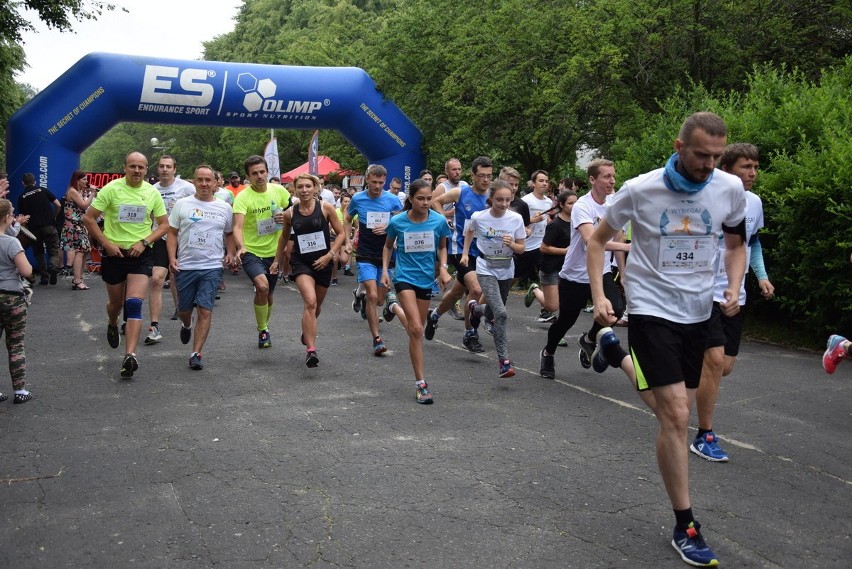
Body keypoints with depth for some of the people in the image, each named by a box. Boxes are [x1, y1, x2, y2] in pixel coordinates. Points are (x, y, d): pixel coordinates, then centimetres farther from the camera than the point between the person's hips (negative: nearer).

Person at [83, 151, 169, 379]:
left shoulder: (152, 193, 0)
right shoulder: (111, 189, -6)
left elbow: (164, 225, 6)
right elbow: (89, 218, -4)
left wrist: (143, 242, -9)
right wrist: (106, 243, -11)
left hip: (141, 254, 0)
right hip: (114, 253, 0)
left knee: (134, 304, -14)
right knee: (116, 303, 15)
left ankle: (130, 356, -18)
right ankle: (112, 325, 51)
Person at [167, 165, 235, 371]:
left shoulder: (224, 208, 6)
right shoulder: (182, 204, 2)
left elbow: (229, 233, 20)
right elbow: (172, 233, 4)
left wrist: (230, 253, 4)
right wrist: (172, 258, -7)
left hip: (212, 267, 0)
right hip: (185, 267, 0)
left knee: (205, 311, -7)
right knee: (184, 309, 13)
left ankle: (196, 354, 0)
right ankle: (186, 325, 49)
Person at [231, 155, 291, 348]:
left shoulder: (279, 190, -2)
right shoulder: (243, 197, -15)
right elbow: (238, 226, -26)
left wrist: (287, 217, -12)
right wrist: (240, 247, -44)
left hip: (273, 252, 4)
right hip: (251, 252, -4)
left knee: (268, 294, 16)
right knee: (262, 286, -26)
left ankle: (264, 327, 42)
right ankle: (262, 330, -6)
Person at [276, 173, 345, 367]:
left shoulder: (326, 208, -6)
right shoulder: (290, 213, -2)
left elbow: (341, 233, -2)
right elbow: (284, 237, 16)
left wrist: (330, 254, -12)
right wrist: (279, 259, 21)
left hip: (323, 262, 1)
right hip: (301, 262, -1)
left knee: (317, 305, 18)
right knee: (310, 301, -22)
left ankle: (307, 331, 51)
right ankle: (310, 350, -23)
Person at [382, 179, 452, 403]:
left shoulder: (439, 221, -7)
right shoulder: (397, 222, -9)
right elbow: (388, 246, 10)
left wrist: (443, 268, -4)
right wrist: (385, 270, 0)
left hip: (426, 279, 3)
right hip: (404, 277, -3)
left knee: (416, 329, 12)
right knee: (416, 329, -14)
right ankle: (421, 383, -12)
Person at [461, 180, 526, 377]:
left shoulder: (516, 218, -11)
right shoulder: (478, 217, -12)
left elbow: (521, 248, -4)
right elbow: (469, 232, 12)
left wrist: (511, 244, -24)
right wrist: (465, 254, 8)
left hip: (506, 270, 3)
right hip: (486, 268, -3)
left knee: (496, 311, 18)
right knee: (501, 314, -20)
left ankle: (474, 308, 53)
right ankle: (504, 360, -13)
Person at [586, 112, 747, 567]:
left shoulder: (730, 189, -6)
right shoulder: (640, 190, -14)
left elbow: (736, 244, 13)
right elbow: (598, 240, 0)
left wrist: (733, 289, -4)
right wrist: (599, 296, -10)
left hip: (698, 312, 5)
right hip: (652, 310, -5)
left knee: (674, 411, 16)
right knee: (676, 417, -13)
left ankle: (616, 352, 45)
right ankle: (685, 527, 1)